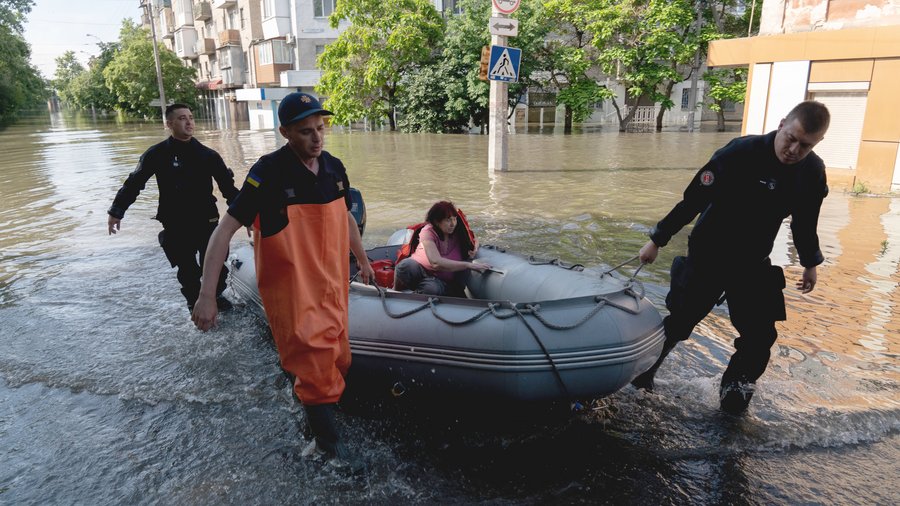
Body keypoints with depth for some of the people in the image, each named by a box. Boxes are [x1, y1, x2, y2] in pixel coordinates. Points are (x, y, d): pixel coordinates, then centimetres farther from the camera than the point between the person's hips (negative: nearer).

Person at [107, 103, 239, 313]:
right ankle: (195, 303, 28)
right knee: (188, 271, 6)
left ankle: (216, 295, 32)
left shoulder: (208, 155, 0)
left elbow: (228, 185, 3)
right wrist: (116, 211, 4)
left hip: (207, 222, 1)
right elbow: (134, 184, 3)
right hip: (176, 227, -1)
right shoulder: (157, 154, -4)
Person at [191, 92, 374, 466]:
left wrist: (363, 261, 26)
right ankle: (326, 434, 21)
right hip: (291, 290, -6)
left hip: (332, 285, 6)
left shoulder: (334, 168, 1)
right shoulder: (268, 173, -17)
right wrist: (207, 294, -22)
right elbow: (224, 231, -18)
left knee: (337, 357, 18)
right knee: (312, 357, -2)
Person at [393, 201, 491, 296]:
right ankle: (398, 291, -7)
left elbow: (474, 241, 17)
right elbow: (436, 263, -34)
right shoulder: (428, 232, -20)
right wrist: (469, 265, -38)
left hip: (439, 279, 2)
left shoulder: (458, 232, -6)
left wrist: (474, 250, -10)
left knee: (433, 288, -38)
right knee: (406, 266, -39)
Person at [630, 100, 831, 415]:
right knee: (678, 320, 1)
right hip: (707, 256, -5)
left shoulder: (814, 171, -3)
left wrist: (810, 263, 22)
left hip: (753, 265, 5)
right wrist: (657, 240, -19)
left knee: (760, 335, 2)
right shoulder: (740, 153, -21)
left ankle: (734, 395, 22)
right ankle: (642, 372, 23)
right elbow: (693, 200, -21)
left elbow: (805, 222, 13)